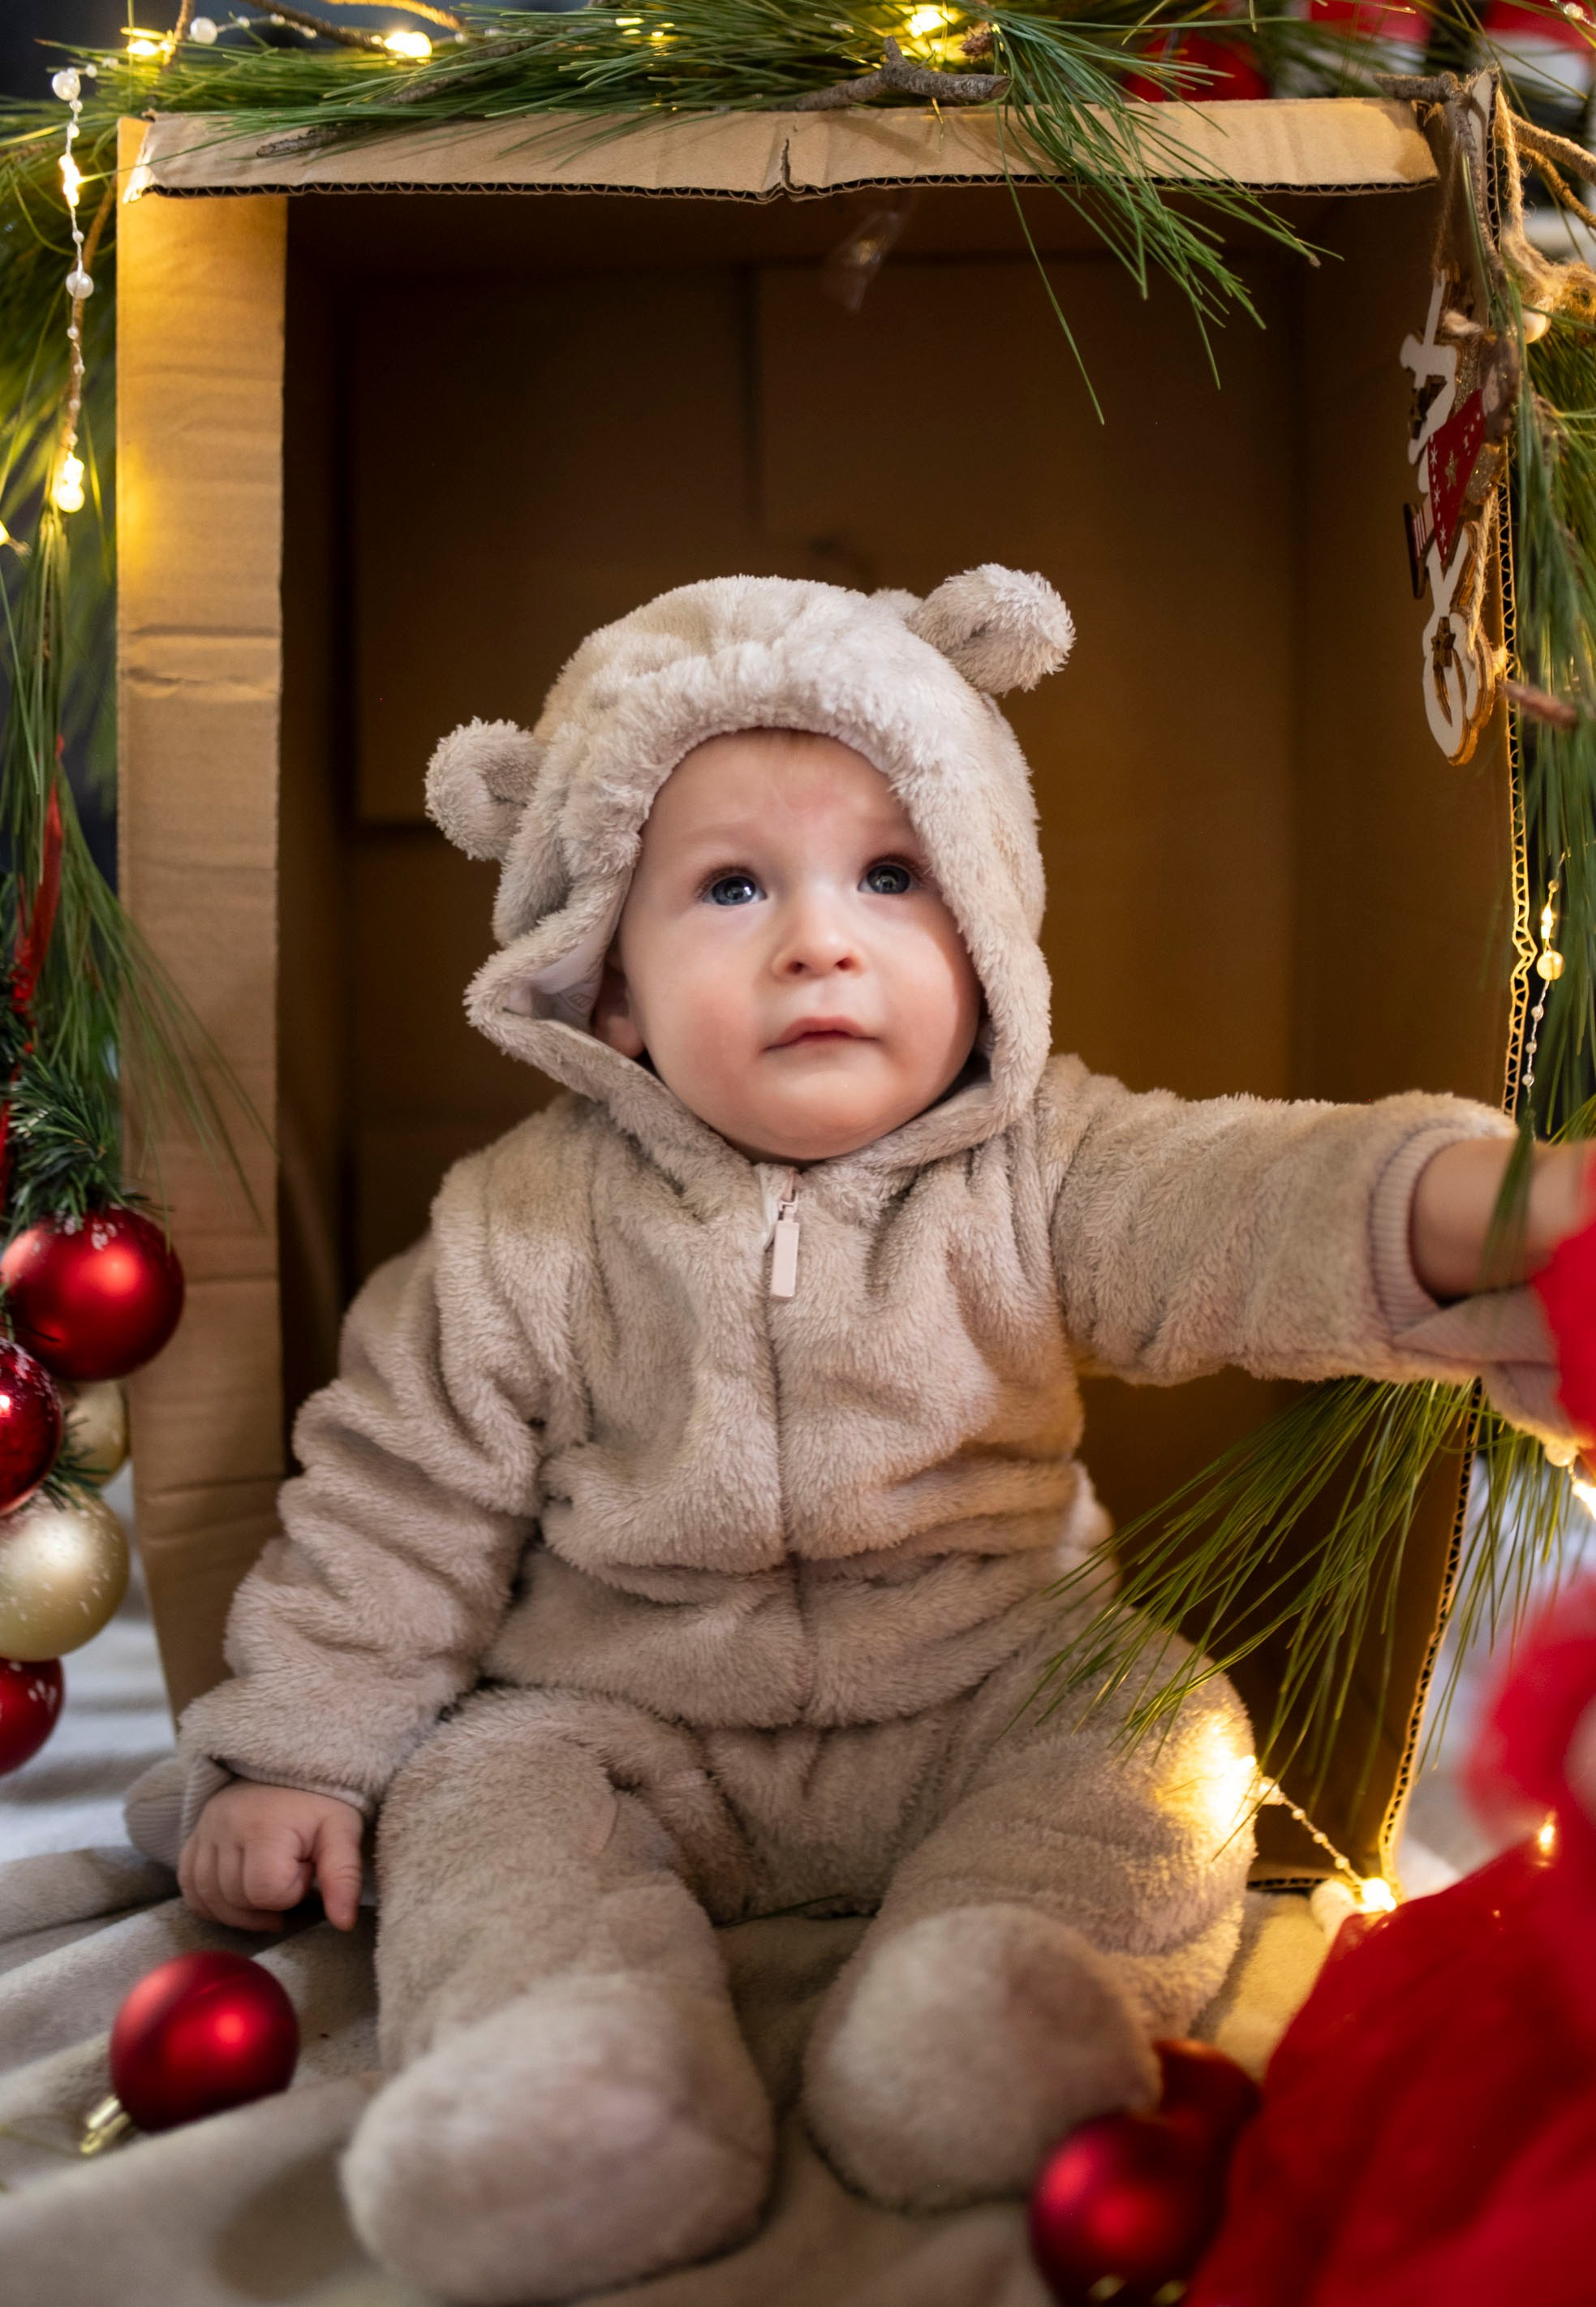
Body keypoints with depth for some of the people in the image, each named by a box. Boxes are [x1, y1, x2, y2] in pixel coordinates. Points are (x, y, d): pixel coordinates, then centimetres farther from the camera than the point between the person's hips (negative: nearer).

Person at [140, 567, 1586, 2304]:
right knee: (481, 1792, -19)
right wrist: (294, 1749, -2)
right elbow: (402, 1498, -1)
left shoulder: (1036, 1168, -9)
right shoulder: (526, 1228, -8)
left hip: (992, 1701, 0)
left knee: (1160, 1738, -19)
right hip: (630, 1728, 1)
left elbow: (1240, 1205, -26)